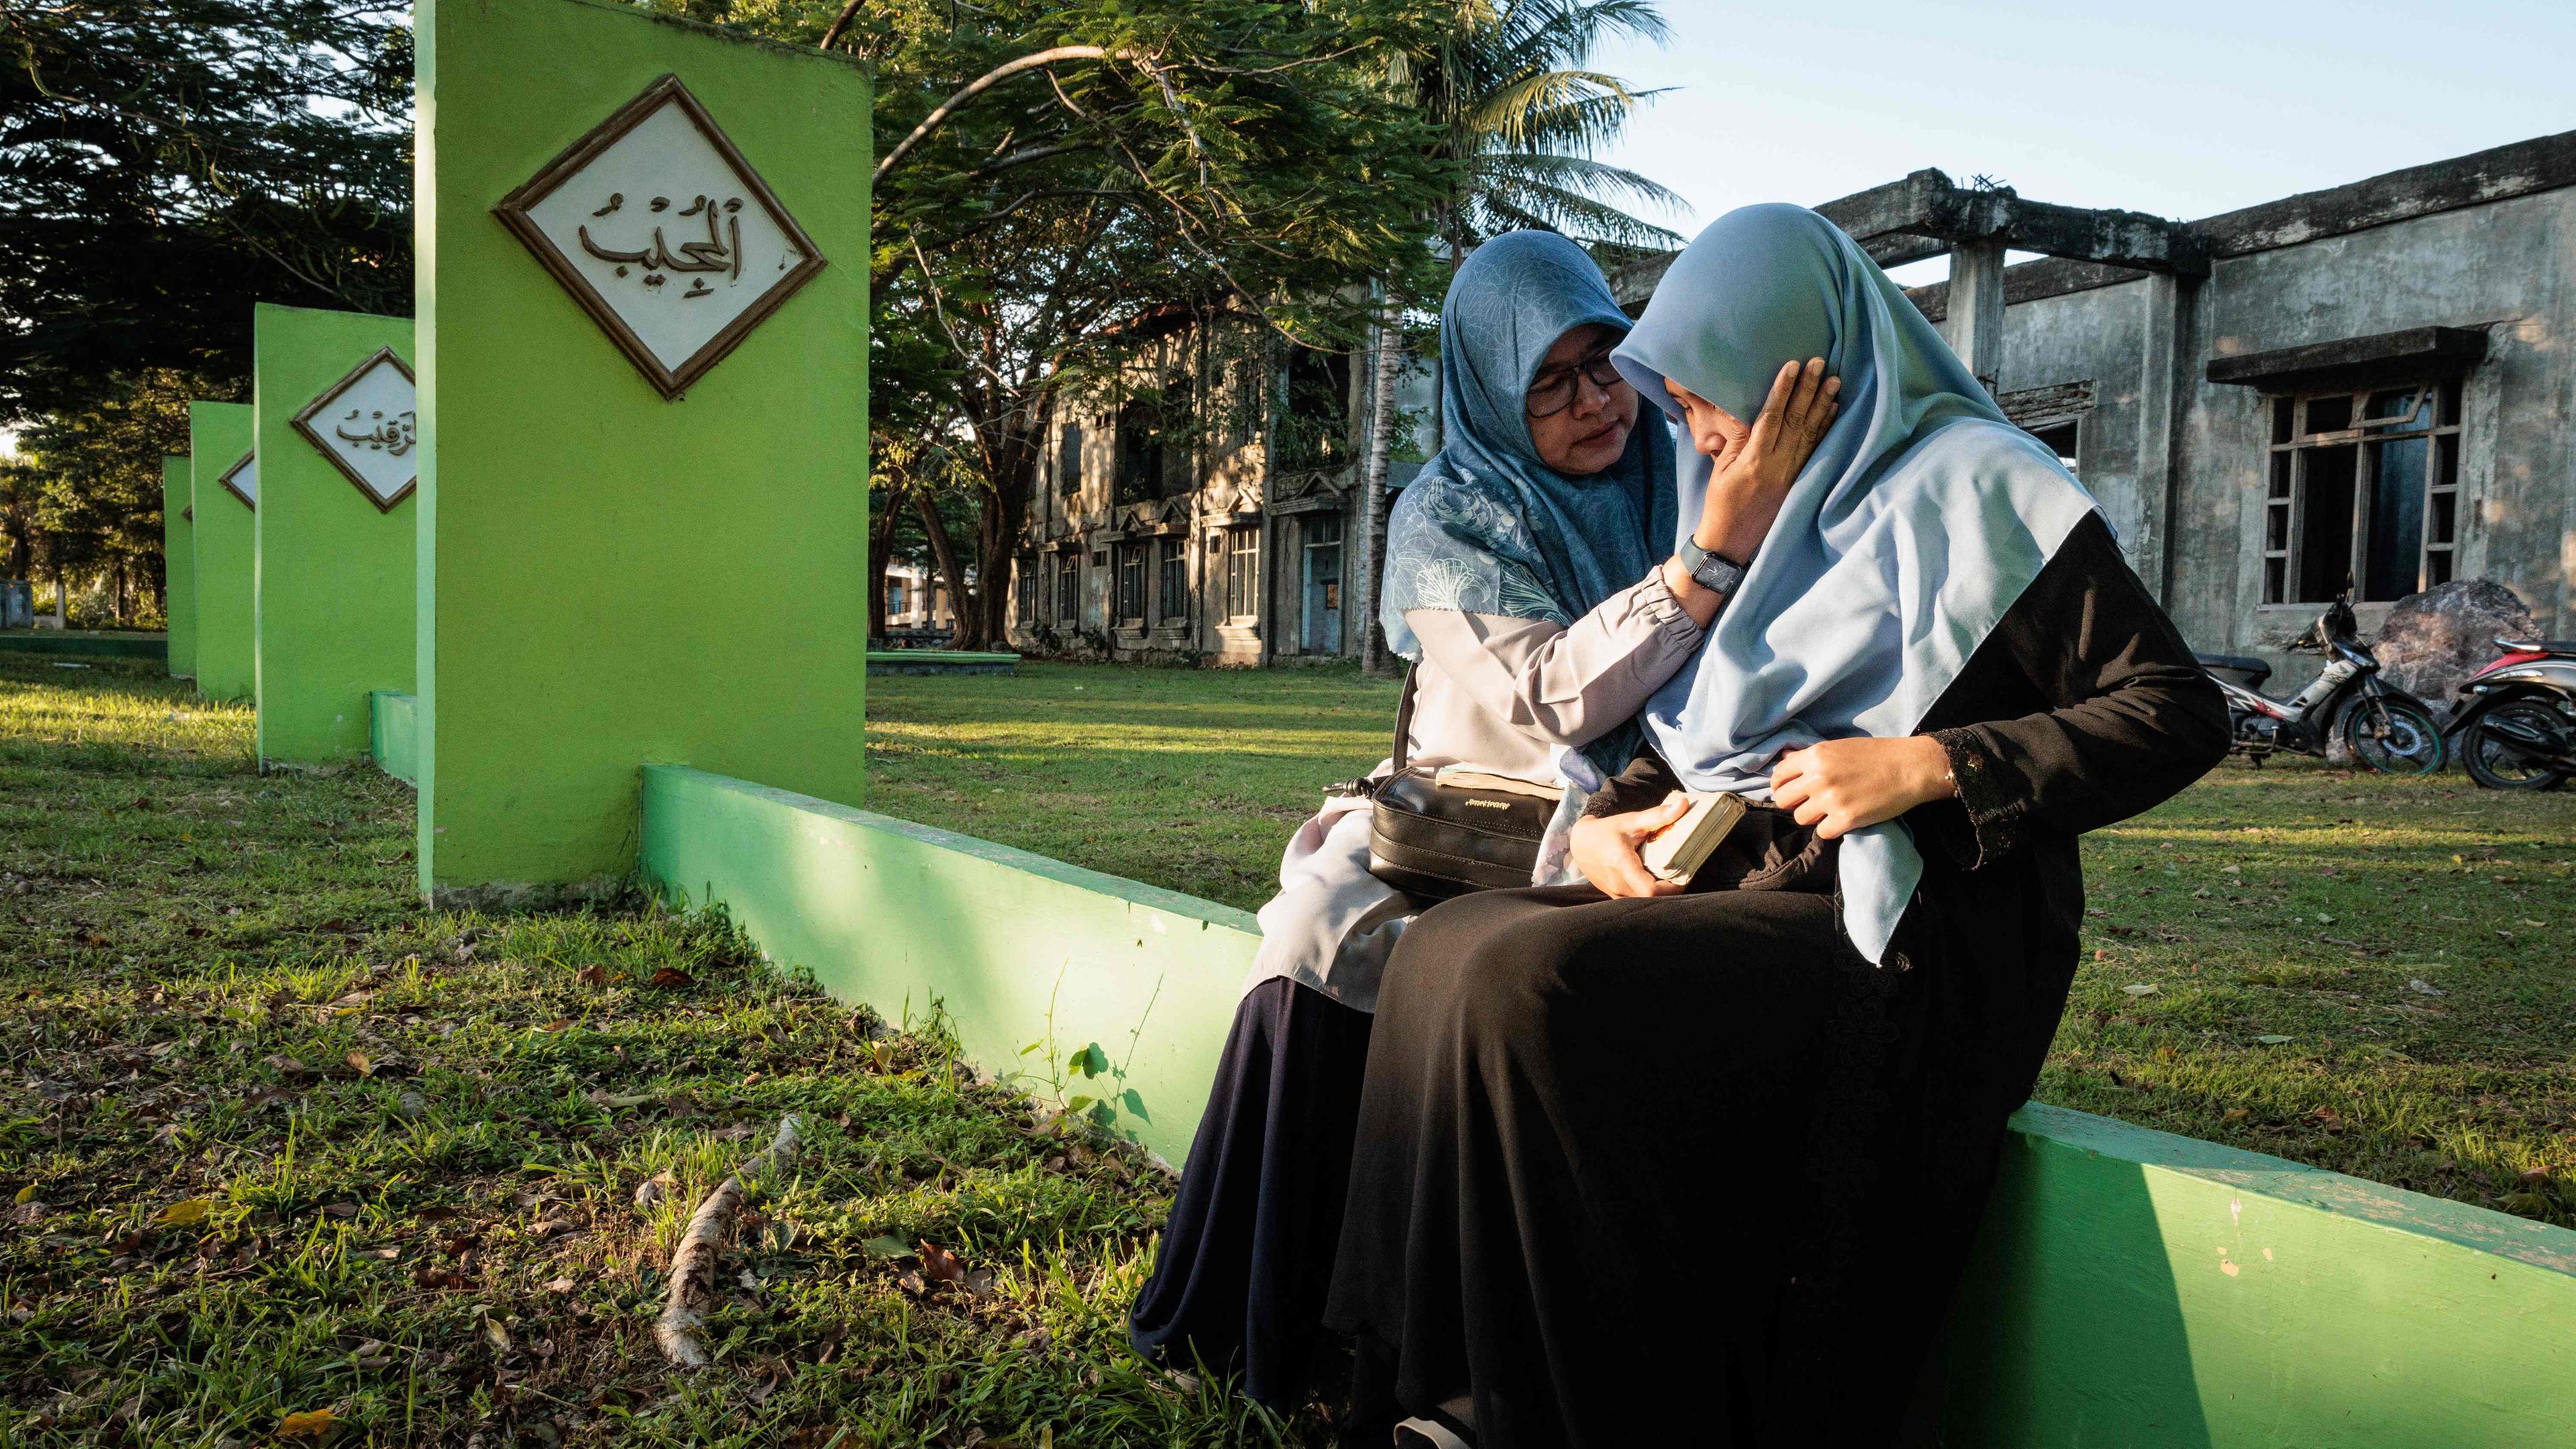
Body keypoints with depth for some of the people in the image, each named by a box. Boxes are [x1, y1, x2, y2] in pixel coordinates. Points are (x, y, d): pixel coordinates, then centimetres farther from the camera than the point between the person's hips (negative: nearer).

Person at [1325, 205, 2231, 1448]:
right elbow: (1690, 730, 23)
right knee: (1443, 951, -10)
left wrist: (1931, 765, -19)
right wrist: (1605, 818, 3)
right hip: (1742, 883, 8)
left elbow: (2180, 714, -9)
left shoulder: (1968, 486, -5)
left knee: (1531, 983, -26)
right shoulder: (1770, 505, 18)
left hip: (1902, 936, -8)